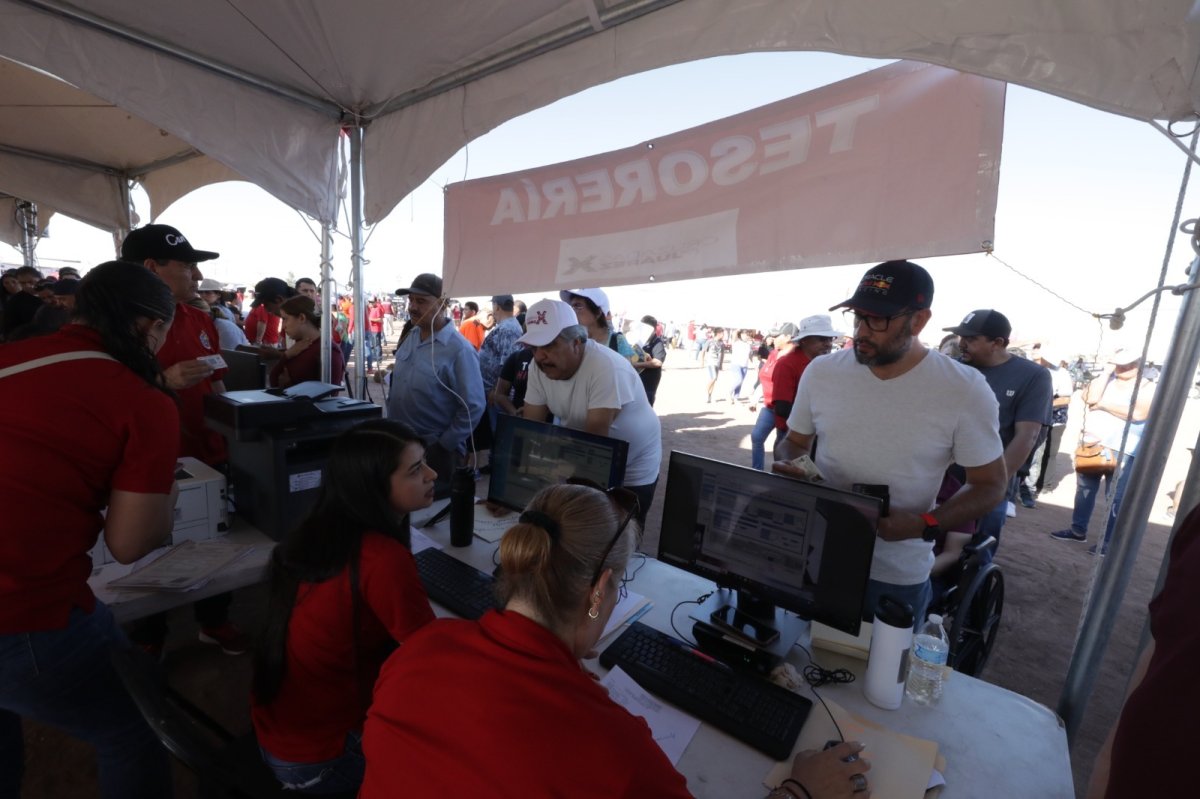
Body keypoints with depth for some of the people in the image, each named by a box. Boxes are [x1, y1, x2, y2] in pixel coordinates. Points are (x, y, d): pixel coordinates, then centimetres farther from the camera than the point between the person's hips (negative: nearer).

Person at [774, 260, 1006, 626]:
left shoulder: (965, 389, -13)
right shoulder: (821, 372, -6)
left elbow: (989, 484, -5)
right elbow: (795, 441, 7)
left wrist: (924, 525, -21)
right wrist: (784, 464, -16)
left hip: (897, 574, -2)